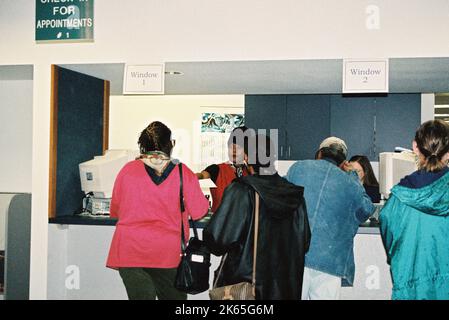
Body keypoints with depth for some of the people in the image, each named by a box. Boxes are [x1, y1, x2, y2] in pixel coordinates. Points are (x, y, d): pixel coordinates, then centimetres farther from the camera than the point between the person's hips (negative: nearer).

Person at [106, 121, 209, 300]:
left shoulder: (128, 170, -3)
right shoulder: (184, 174, -6)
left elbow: (115, 211, 8)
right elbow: (199, 212, 1)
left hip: (130, 252, 0)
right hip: (167, 253, 0)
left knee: (141, 295, 5)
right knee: (173, 295, 16)